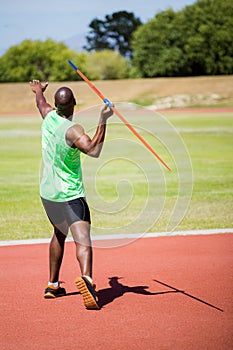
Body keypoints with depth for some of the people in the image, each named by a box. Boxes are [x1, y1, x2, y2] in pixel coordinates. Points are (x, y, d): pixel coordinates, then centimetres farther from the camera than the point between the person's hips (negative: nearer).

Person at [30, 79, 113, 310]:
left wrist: (38, 90, 47)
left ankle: (53, 285, 30)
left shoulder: (49, 117, 0)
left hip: (47, 193, 7)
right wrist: (102, 121, -32)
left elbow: (41, 102, 25)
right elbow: (93, 150, -36)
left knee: (59, 235, 26)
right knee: (82, 241, -17)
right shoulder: (72, 130, -20)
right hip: (71, 195, -7)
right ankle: (86, 277, -41)